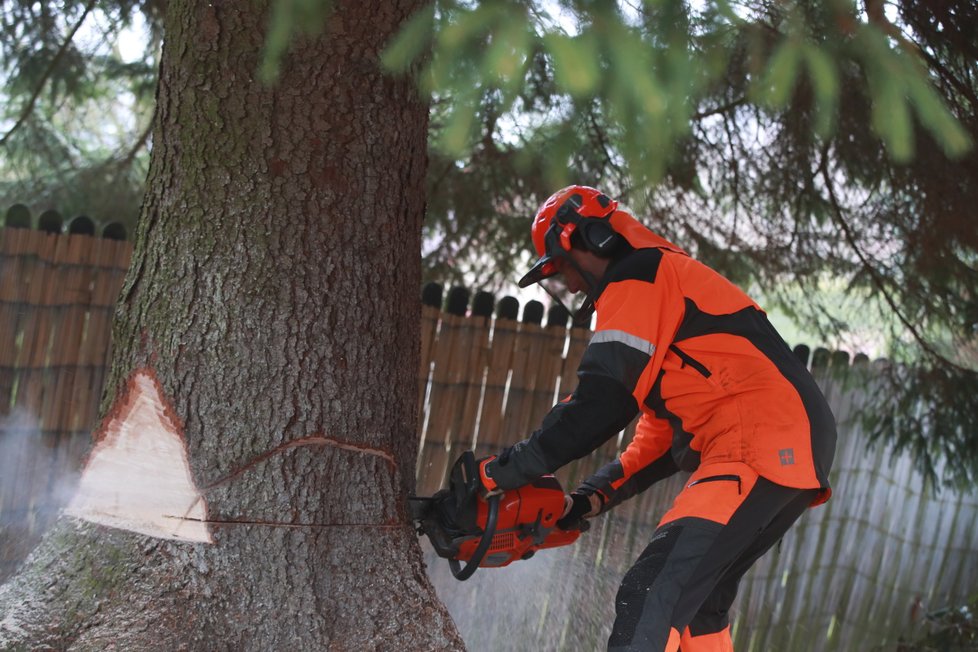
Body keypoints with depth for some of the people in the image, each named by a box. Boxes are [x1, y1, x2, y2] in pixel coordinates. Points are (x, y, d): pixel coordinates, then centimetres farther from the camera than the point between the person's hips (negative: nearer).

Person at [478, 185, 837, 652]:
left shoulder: (636, 280, -1)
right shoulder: (669, 284, 30)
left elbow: (601, 403, -12)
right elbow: (664, 431, 28)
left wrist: (499, 473, -6)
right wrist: (593, 496, 20)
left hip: (760, 451, -11)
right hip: (795, 452, 11)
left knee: (650, 600, -18)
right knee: (697, 598, 20)